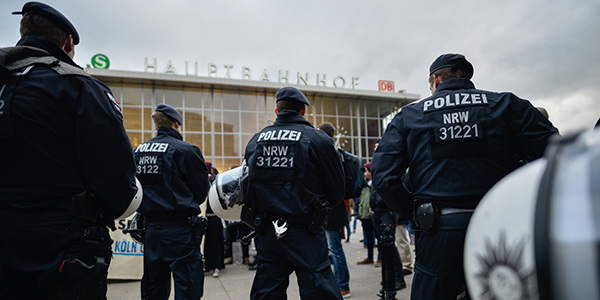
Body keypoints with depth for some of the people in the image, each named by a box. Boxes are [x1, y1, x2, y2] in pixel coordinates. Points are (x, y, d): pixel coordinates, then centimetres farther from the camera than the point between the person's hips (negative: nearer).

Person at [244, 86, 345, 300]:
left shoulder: (255, 141, 6)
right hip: (305, 234, -4)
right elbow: (337, 191, -2)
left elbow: (248, 192, 12)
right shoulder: (317, 139, -7)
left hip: (267, 232, 5)